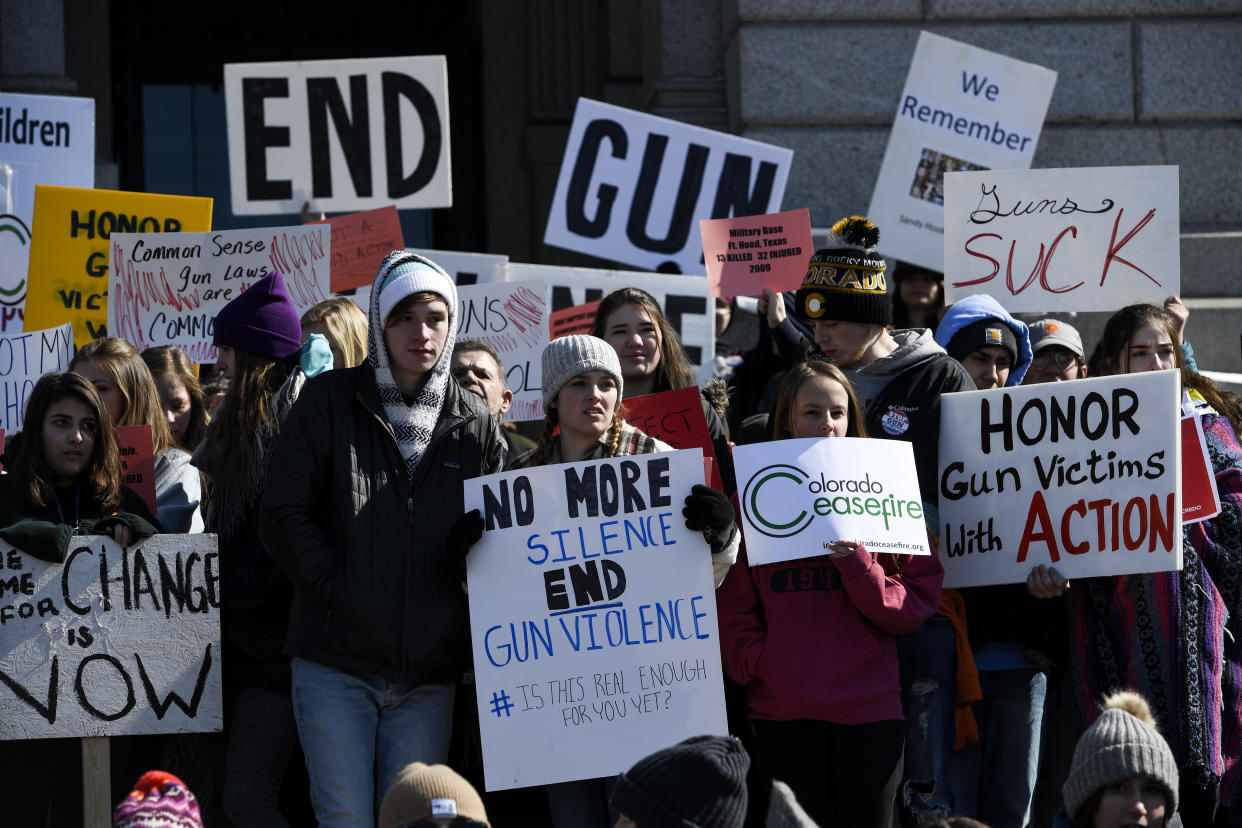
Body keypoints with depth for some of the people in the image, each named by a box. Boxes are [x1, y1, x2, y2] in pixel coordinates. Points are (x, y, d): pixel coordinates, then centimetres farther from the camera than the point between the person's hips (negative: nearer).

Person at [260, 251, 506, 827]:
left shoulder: (476, 426, 9)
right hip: (336, 663, -2)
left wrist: (465, 613, -6)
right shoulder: (328, 401, 2)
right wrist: (343, 595, -12)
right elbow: (284, 516, -3)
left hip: (429, 672, 2)